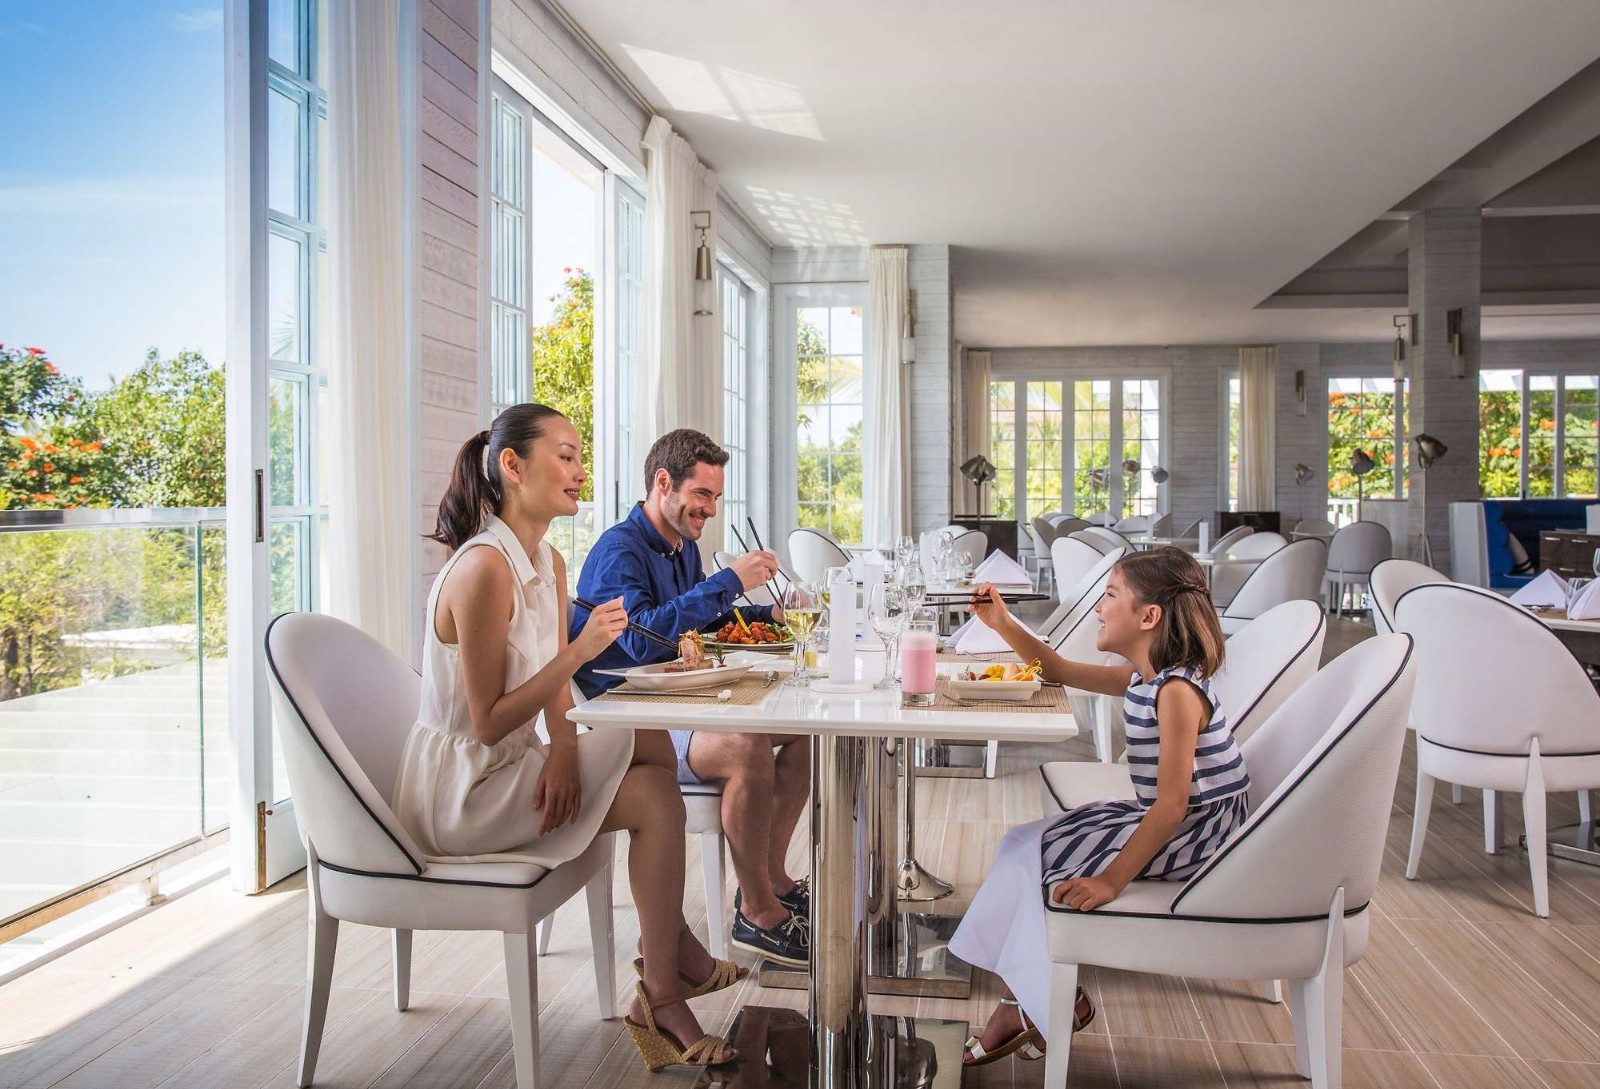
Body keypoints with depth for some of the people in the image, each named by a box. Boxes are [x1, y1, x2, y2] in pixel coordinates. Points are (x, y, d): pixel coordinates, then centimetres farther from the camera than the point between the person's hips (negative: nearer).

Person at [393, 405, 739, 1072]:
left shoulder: (549, 563, 6)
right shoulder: (484, 568, -22)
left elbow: (553, 686, 7)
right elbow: (489, 723, -22)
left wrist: (564, 749, -13)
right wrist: (579, 652, -28)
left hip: (509, 764, 9)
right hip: (461, 787, -9)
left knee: (649, 743, -1)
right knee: (655, 796, -14)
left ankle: (668, 940, 7)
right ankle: (660, 1001, -1)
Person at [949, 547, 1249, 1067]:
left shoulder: (1176, 690, -25)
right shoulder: (1142, 679, 4)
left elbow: (1173, 803, -29)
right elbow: (1060, 671, 17)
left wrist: (1111, 880, -30)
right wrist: (1004, 624, 3)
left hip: (1192, 833, -10)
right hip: (1159, 819, 10)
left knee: (1036, 854, -10)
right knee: (1023, 844, 7)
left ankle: (1058, 1004, 9)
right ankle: (1024, 1000, 7)